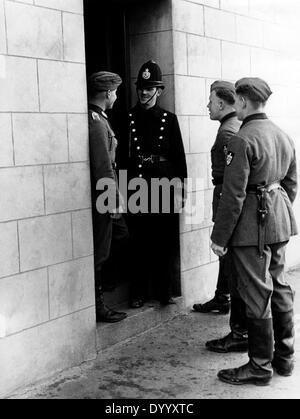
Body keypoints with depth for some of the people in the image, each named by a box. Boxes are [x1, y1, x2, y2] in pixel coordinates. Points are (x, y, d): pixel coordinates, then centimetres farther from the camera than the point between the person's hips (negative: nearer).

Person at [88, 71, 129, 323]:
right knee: (100, 250, 1)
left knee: (121, 235, 22)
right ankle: (97, 307, 13)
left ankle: (97, 277, 34)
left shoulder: (98, 118, 11)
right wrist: (113, 199, -20)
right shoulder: (96, 122, -20)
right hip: (100, 197, -10)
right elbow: (103, 167, -23)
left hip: (105, 194, 10)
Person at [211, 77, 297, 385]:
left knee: (257, 294, 0)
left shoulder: (242, 140, -17)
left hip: (252, 226, -9)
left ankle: (261, 366, 12)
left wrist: (219, 236, -12)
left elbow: (233, 194, -18)